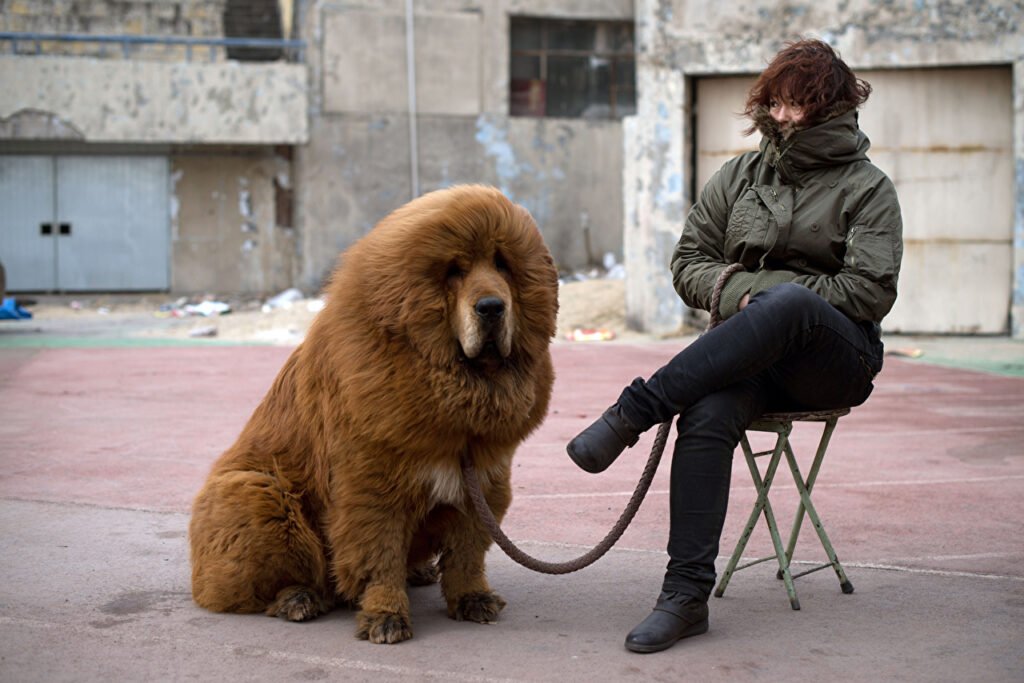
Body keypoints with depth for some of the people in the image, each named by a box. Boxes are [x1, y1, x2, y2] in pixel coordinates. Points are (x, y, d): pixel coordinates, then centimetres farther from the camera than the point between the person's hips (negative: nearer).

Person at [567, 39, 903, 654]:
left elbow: (871, 291, -5)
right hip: (750, 352, 3)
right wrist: (739, 290, -8)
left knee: (787, 302, -40)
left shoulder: (867, 188, 6)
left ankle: (634, 410, -37)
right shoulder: (739, 175, 17)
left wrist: (768, 290, -9)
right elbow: (689, 263, 14)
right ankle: (686, 595, -34)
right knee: (707, 414, -34)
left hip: (838, 359, -3)